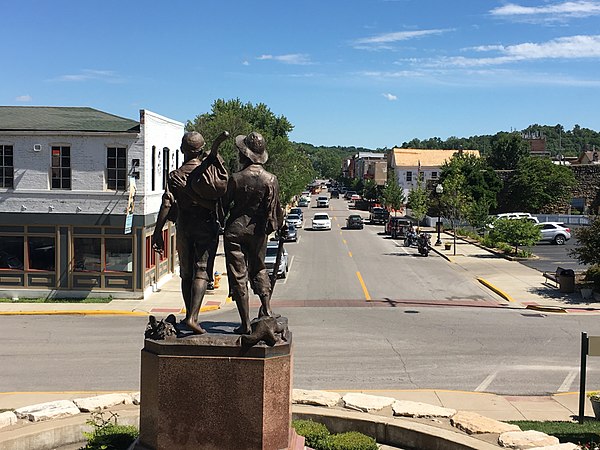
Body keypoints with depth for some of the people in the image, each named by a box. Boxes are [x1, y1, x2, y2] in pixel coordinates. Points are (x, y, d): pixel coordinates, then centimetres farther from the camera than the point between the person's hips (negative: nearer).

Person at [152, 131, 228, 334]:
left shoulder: (175, 175, -3)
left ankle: (189, 315, 21)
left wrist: (157, 233, -8)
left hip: (184, 226, 1)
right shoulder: (211, 170, -3)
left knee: (186, 273, 12)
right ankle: (193, 317, -16)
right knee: (201, 271, -4)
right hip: (207, 226, -1)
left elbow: (167, 205, -10)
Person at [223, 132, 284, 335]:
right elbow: (274, 210, -3)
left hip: (235, 229, -3)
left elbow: (225, 205, -2)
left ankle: (246, 324, 5)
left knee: (238, 275, 3)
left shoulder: (236, 178, -13)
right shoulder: (271, 180, -8)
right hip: (258, 231, 3)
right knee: (258, 268, 26)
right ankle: (266, 309, 19)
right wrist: (277, 227, 15)